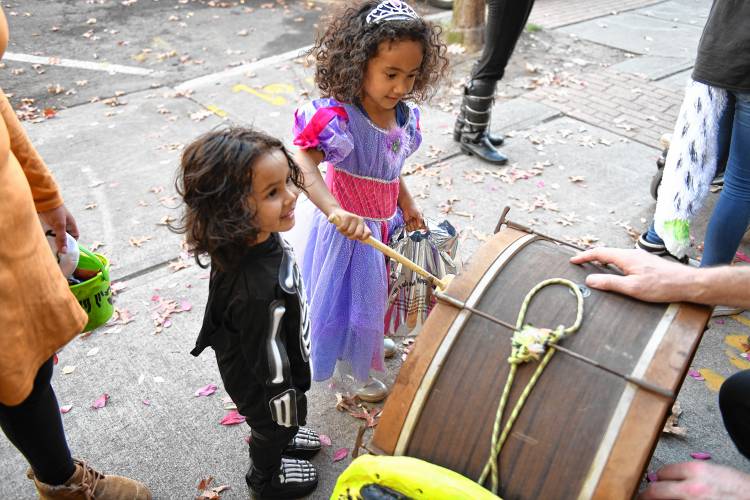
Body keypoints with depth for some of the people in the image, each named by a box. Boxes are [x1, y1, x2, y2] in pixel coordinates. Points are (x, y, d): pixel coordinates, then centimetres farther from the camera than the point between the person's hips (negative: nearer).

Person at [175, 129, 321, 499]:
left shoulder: (247, 240, -20)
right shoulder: (259, 291, -46)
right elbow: (271, 368, -30)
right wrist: (288, 411, -14)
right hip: (262, 387, -6)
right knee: (275, 426, 26)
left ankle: (278, 440, 67)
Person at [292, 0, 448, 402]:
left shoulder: (404, 114, -6)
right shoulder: (339, 118, -31)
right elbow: (303, 165, -43)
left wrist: (407, 204, 9)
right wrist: (335, 211, -54)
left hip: (386, 222, 7)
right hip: (350, 229, -7)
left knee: (378, 288, 29)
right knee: (351, 297, 13)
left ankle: (374, 340, 59)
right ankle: (355, 373, 39)